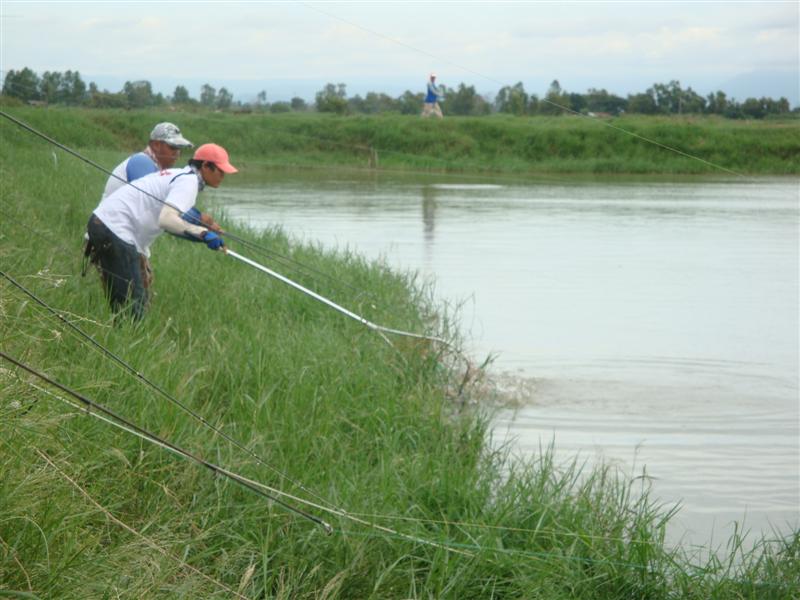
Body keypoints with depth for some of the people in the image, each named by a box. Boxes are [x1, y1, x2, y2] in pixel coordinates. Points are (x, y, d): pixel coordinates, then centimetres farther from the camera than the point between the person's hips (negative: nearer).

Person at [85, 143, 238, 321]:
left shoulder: (178, 175, 19)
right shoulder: (189, 181, -11)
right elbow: (167, 219, -26)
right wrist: (203, 233, -26)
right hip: (115, 228, -10)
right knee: (133, 304, -10)